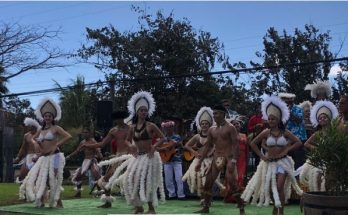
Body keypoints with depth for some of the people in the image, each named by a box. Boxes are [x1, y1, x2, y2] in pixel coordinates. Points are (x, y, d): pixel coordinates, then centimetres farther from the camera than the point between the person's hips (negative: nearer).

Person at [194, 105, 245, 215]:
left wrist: (233, 161, -23)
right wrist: (200, 161, 13)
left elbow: (235, 145, -13)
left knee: (232, 183, -14)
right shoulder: (211, 129, 11)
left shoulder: (230, 128, -7)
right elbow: (208, 146, 16)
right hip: (216, 158, 6)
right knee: (208, 182, 3)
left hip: (228, 158, -6)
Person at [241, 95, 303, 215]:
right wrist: (261, 156, -2)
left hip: (283, 162, -2)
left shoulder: (285, 132, -3)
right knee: (271, 188, 5)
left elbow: (298, 143, -4)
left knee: (279, 187, -13)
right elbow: (252, 143, 3)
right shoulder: (266, 132, -1)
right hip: (270, 162, 2)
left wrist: (286, 151, -10)